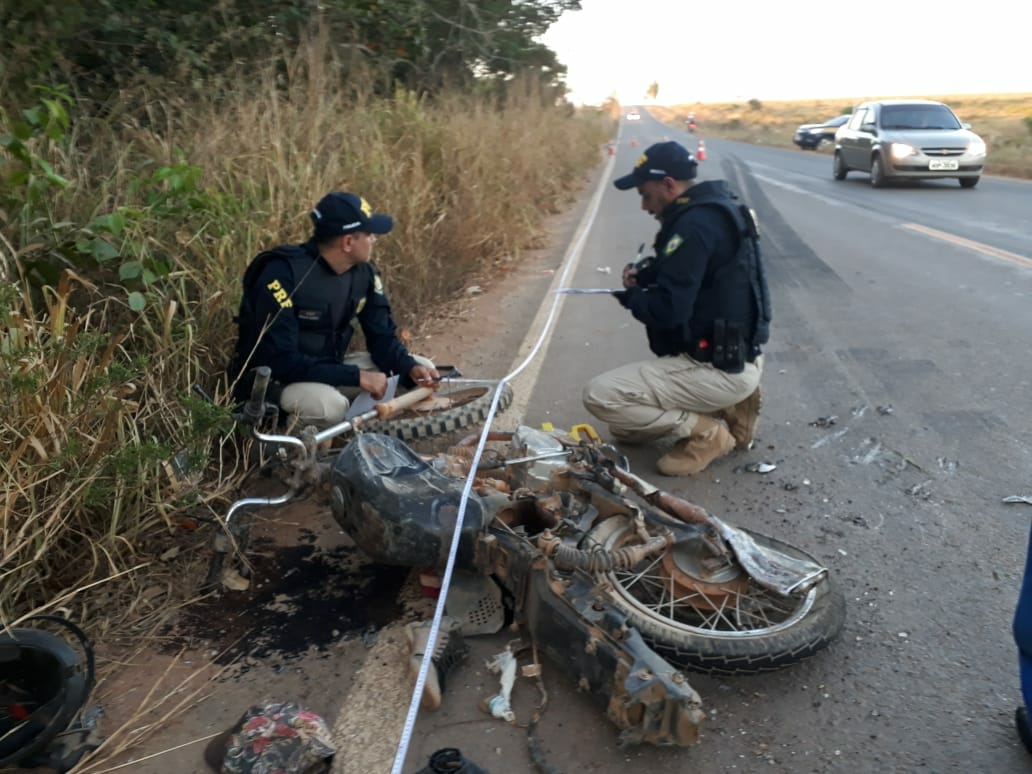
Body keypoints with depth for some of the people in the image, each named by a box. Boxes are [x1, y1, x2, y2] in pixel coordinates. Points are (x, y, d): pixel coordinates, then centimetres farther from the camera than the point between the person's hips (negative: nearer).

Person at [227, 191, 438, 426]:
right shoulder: (283, 273, -24)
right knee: (329, 406, -40)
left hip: (328, 370, 7)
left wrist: (411, 368, -20)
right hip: (271, 379, -7)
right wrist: (357, 377, -30)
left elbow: (382, 337, 2)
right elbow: (279, 360, -28)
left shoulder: (363, 273, -3)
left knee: (421, 369, -4)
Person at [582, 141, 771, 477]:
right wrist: (645, 272, 5)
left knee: (599, 395, -16)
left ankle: (704, 431, -5)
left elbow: (668, 310, -27)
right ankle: (728, 410, 14)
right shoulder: (713, 210, 9)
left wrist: (631, 297, -6)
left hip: (719, 369, -10)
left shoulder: (695, 225, -23)